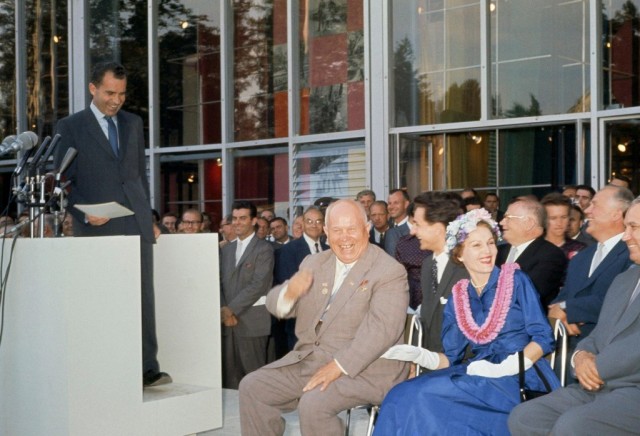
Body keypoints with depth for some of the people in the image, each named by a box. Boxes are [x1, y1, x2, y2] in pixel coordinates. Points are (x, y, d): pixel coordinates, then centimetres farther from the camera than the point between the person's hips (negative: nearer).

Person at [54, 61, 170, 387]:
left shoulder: (133, 123, 16)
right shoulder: (69, 127, 4)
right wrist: (84, 215, -13)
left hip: (136, 226, 3)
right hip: (97, 228, -3)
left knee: (144, 298, -1)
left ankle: (147, 368, 4)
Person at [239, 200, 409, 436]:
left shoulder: (390, 271, -9)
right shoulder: (314, 263, 12)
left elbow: (382, 328, -20)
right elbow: (276, 305, 10)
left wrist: (339, 365, -28)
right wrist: (289, 292, -15)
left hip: (364, 367, -7)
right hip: (308, 359, 7)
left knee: (314, 404, -29)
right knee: (252, 387, -4)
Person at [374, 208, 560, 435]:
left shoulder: (516, 280, 2)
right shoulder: (457, 298, 14)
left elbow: (543, 337, -5)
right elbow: (452, 358, 11)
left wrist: (503, 369, -19)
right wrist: (420, 355, -10)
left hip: (520, 377, -4)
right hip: (479, 376, 4)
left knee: (427, 396, -27)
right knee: (403, 397, -23)